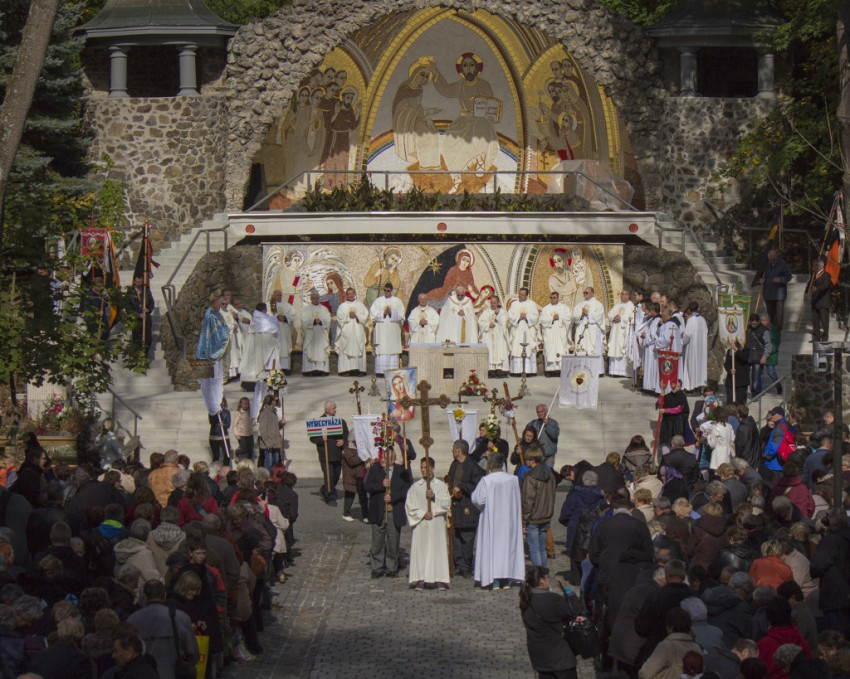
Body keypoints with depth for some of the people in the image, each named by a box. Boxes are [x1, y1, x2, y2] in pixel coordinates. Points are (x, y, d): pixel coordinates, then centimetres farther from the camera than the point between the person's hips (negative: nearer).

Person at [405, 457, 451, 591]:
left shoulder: (441, 485, 7)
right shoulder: (415, 487, 7)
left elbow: (447, 503, 0)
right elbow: (410, 506, 2)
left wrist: (434, 497, -14)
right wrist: (423, 514, -9)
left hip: (437, 524, 0)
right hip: (420, 524, 0)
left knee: (438, 549, -4)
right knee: (420, 550, -4)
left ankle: (439, 580, -2)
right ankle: (420, 580, -3)